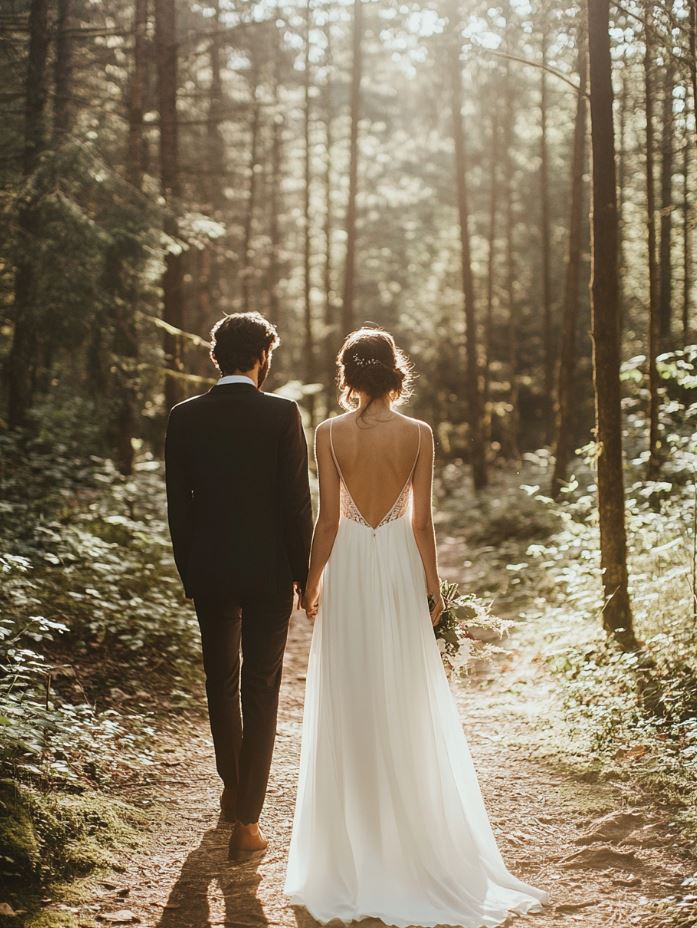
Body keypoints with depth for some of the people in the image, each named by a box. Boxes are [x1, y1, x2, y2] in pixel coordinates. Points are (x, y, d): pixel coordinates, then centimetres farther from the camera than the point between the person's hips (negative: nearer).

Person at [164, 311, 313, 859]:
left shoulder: (185, 418, -2)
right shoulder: (281, 415, -11)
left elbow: (178, 504, 1)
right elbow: (296, 501, -11)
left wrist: (188, 573, 11)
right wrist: (304, 572, 0)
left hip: (209, 572, 3)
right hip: (268, 573, -3)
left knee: (221, 683, 20)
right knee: (261, 691, 4)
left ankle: (233, 790, 38)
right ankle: (246, 820, 3)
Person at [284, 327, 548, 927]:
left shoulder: (330, 434, -8)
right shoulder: (418, 434, -6)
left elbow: (329, 518, -7)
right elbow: (421, 521, -5)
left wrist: (311, 580, 5)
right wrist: (433, 586, 6)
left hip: (348, 568, 0)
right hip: (399, 567, 1)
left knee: (349, 704, 9)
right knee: (403, 703, 12)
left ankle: (354, 841, 18)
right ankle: (410, 833, 21)